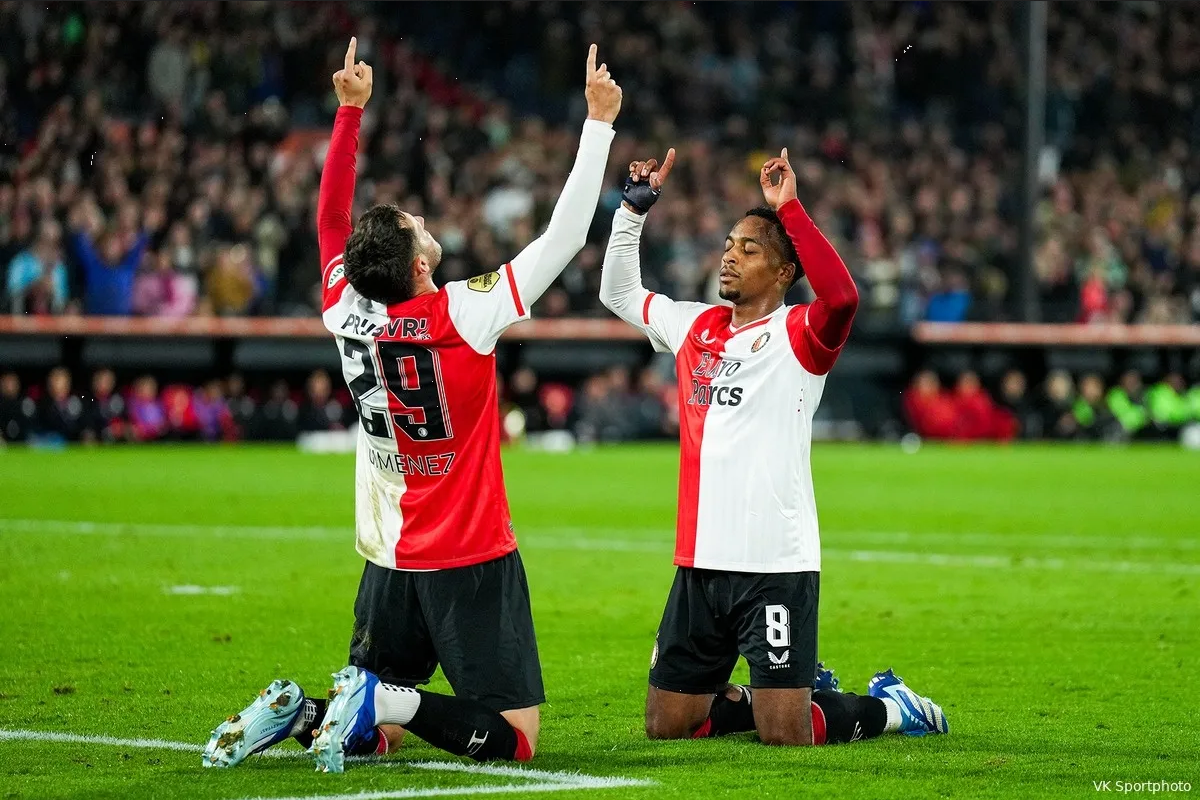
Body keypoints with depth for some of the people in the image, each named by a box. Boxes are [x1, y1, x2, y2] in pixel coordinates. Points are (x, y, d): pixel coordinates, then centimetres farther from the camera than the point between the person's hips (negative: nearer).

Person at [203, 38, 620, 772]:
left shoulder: (348, 313, -3)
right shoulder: (464, 316, -16)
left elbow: (332, 217, 13)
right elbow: (565, 237, -15)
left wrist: (350, 111, 19)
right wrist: (599, 122, -9)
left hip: (389, 563, 6)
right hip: (471, 561, -6)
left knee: (372, 731, 19)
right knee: (516, 738, -6)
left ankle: (297, 711, -10)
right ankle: (388, 701, -23)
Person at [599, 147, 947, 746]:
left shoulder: (797, 336, -6)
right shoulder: (696, 326, 13)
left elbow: (841, 296, -28)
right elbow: (619, 293, 29)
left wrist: (789, 212, -26)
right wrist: (634, 208, 18)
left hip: (776, 566, -7)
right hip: (700, 563, 7)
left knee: (785, 735, -10)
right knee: (664, 725, 10)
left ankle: (889, 708, 20)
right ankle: (798, 691, 31)